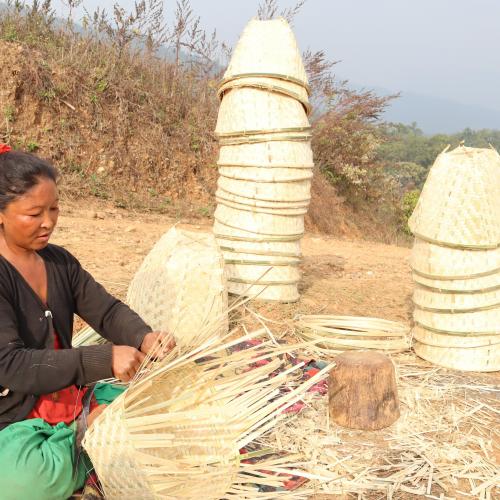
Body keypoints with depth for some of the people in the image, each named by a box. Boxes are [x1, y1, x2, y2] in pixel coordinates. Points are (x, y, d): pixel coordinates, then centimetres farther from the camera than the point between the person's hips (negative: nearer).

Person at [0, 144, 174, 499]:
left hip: (69, 400, 6)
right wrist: (102, 360, -34)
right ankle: (82, 439, -7)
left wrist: (144, 337, -23)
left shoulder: (60, 261, 4)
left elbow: (108, 311, 0)